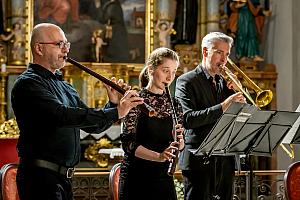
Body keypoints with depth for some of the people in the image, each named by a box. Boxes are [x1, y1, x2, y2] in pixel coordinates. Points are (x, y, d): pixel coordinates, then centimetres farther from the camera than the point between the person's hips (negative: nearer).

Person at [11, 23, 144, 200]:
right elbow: (63, 115, -25)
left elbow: (93, 125, 17)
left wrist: (114, 104, -3)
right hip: (40, 178, -9)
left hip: (64, 178, 9)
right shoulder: (28, 84, -11)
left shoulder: (65, 87, 18)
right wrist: (115, 112, -24)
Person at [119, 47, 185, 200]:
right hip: (137, 177, -5)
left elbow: (180, 146, 11)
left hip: (164, 176, 5)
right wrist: (158, 156, -28)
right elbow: (128, 143, -16)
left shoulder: (173, 103, 8)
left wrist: (179, 140, -12)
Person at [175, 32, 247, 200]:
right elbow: (187, 119, -18)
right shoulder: (187, 81, -4)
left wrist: (238, 95, -1)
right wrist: (222, 107, -23)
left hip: (225, 161, 6)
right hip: (199, 160, -6)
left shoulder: (224, 82, 16)